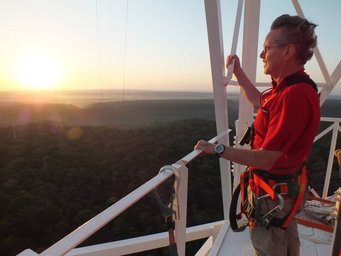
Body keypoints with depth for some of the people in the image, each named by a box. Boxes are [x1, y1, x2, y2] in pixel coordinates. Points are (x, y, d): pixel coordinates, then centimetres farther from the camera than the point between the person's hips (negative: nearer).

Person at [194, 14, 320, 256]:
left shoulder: (294, 95, -32)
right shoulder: (289, 87, 1)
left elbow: (265, 159, -31)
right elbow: (260, 101, 22)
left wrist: (217, 149, -21)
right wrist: (238, 72, 20)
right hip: (286, 186, 9)